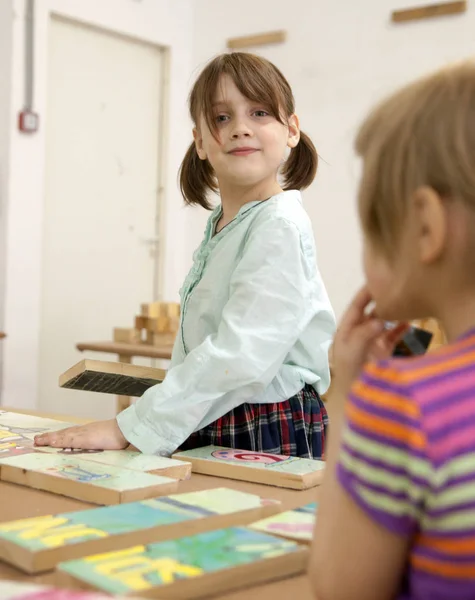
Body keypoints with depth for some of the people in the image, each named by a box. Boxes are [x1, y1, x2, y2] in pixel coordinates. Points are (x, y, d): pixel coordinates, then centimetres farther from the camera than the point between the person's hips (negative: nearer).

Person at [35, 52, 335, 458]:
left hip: (272, 440, -6)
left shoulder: (280, 227, -13)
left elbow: (241, 353, -22)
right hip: (209, 435, 6)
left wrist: (129, 428, -20)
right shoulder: (219, 228, 11)